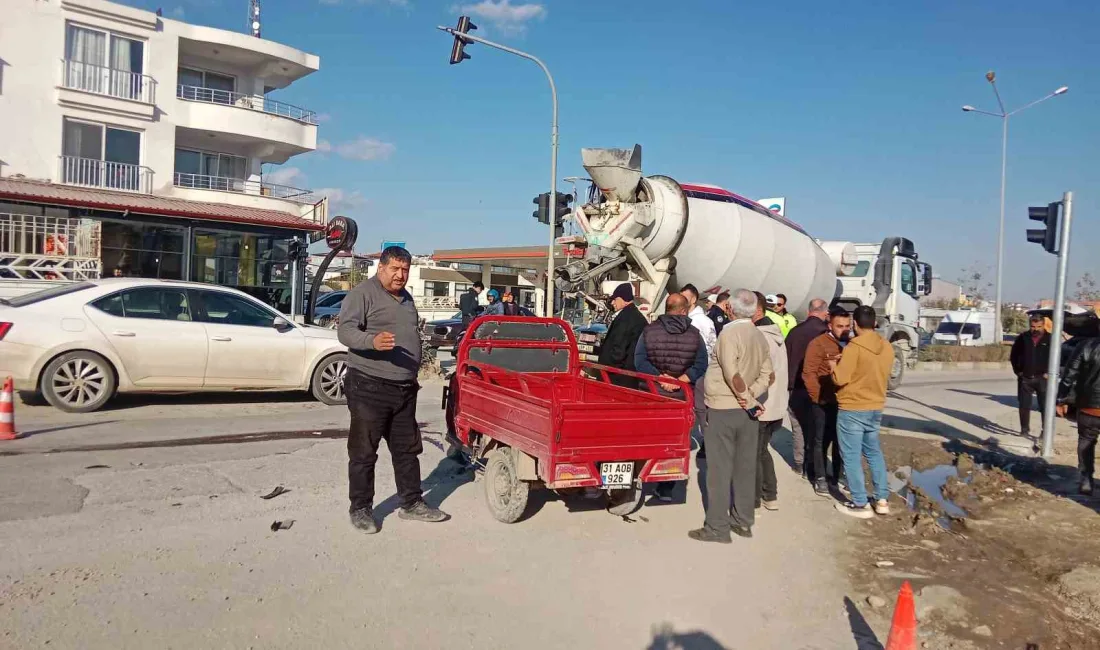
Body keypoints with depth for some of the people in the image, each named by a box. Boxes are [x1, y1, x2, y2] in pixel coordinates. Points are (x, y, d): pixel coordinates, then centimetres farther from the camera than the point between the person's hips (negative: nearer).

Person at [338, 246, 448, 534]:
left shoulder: (406, 298, 17)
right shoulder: (363, 293, -8)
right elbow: (345, 330, -18)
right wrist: (372, 342, -36)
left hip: (405, 389, 8)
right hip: (369, 387, -8)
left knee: (408, 449, 14)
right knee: (364, 452, 1)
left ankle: (412, 504, 25)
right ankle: (360, 509, 12)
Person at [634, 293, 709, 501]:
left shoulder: (649, 330, -3)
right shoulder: (694, 335, -3)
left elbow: (639, 361, -13)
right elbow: (700, 365, -13)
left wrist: (660, 378, -15)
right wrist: (679, 380, -17)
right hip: (681, 397, 0)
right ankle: (666, 488, 13)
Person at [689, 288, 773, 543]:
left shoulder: (730, 332, -15)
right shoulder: (760, 336, 7)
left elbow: (732, 374, -22)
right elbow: (766, 374, 4)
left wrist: (749, 400, -12)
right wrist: (750, 397, -6)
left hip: (722, 409, -7)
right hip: (747, 411, 7)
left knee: (720, 469, -1)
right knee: (745, 467, 12)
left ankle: (717, 527, 4)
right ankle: (743, 521, 21)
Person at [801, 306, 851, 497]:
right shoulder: (818, 344, -10)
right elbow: (809, 373, -12)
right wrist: (818, 397, -15)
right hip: (823, 402, -5)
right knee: (821, 441, 5)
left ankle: (838, 475, 28)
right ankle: (821, 478, 15)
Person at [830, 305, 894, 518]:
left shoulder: (854, 347, -18)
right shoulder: (887, 347, 4)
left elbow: (840, 379, -19)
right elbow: (880, 374, 15)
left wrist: (833, 365, 0)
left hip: (852, 409, -7)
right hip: (876, 408, 7)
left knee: (852, 456, 2)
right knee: (874, 452, 20)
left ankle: (860, 504, 7)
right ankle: (882, 500, 22)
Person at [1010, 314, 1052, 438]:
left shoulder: (1050, 339, -3)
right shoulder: (1022, 338, 2)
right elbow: (1013, 355, 10)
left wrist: (1048, 373, -7)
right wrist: (1018, 371, 3)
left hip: (1042, 378, -2)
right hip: (1025, 378, 2)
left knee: (1045, 406, 1)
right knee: (1024, 406, 7)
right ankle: (1024, 429, 18)